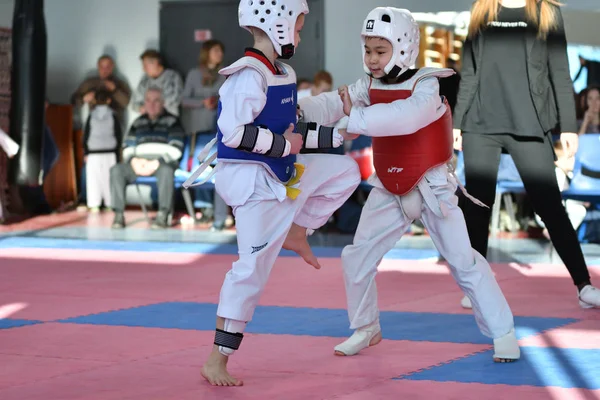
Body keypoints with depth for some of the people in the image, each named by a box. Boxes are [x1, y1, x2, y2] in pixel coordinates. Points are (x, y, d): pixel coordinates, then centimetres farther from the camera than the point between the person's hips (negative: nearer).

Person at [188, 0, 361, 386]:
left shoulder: (284, 75, 9)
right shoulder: (249, 76, -20)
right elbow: (234, 132, -29)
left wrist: (336, 133, 12)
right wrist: (283, 146, -19)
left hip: (281, 174, 9)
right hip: (252, 180, -9)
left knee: (345, 170, 14)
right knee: (253, 269, -7)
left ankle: (295, 231, 14)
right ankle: (217, 360, -1)